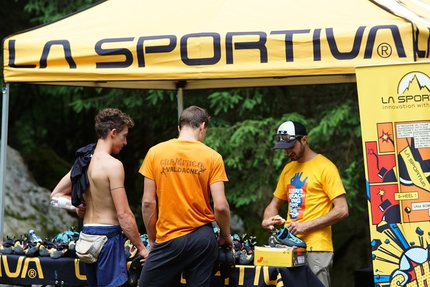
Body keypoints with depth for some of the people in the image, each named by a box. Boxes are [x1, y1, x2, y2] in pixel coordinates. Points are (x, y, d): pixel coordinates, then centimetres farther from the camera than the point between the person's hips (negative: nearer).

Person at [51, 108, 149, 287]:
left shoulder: (83, 161, 11)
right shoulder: (112, 165, -14)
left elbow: (56, 195, 20)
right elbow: (123, 214, -17)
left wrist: (82, 206, 11)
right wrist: (141, 248, -10)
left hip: (87, 236, 9)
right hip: (107, 236, -9)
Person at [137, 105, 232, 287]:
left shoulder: (155, 153, -1)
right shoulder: (212, 157, -3)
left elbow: (148, 202, -2)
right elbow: (220, 206, -7)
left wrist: (152, 239, 9)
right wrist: (225, 235, 10)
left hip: (169, 239, -1)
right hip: (202, 238, 1)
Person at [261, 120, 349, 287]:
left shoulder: (325, 167, -6)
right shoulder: (288, 169, 15)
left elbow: (342, 210, -11)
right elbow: (274, 204, 23)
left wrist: (306, 225, -16)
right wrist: (267, 219, 1)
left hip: (316, 248, -6)